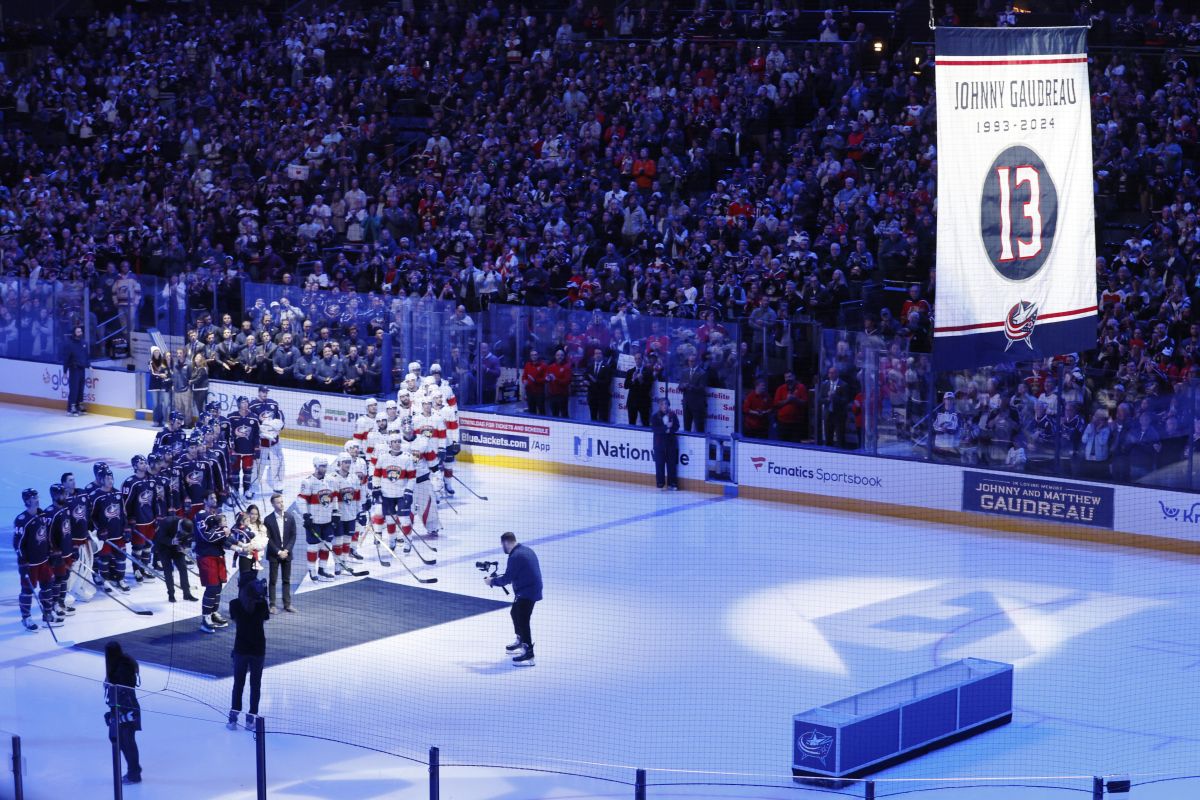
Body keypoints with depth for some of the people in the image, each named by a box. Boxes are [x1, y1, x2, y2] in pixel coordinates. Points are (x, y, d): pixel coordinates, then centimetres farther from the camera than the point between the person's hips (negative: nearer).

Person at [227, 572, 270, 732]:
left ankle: (233, 717, 11)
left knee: (238, 683, 14)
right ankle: (251, 718, 14)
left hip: (241, 648, 1)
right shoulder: (261, 605, -15)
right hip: (258, 648, 0)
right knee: (255, 684, 12)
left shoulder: (234, 604, -13)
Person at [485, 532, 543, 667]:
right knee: (516, 613, 26)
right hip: (531, 588, 10)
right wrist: (498, 578, 19)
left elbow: (507, 579, -17)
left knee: (522, 620, -11)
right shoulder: (526, 550, 11)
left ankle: (528, 654, -15)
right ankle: (521, 642, 44)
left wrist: (492, 581, 0)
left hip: (527, 592, -10)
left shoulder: (515, 557, -21)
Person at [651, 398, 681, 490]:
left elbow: (676, 427, -2)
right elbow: (654, 428, -13)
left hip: (671, 442, 1)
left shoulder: (673, 415, 3)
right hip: (659, 442, -1)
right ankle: (660, 483, 8)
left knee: (672, 464, 3)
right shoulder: (655, 417, -1)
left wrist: (669, 429, -21)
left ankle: (672, 483, 10)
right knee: (660, 464, 0)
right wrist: (666, 427, -21)